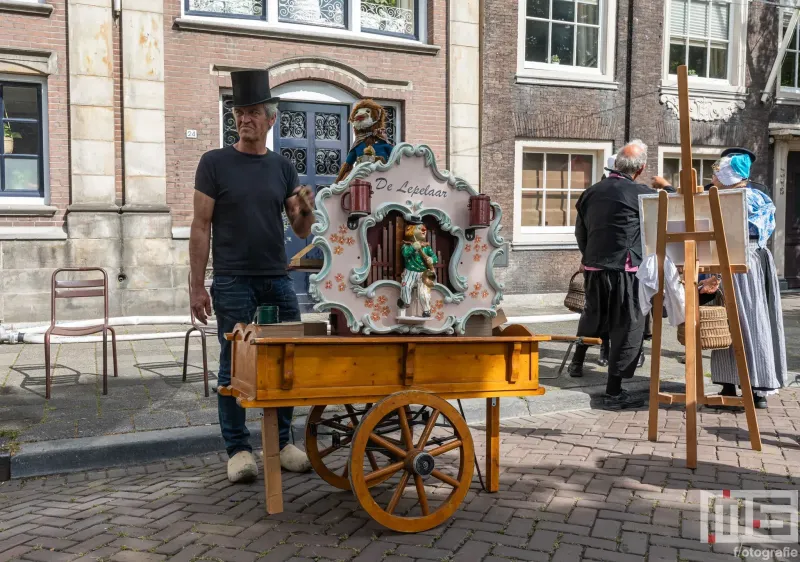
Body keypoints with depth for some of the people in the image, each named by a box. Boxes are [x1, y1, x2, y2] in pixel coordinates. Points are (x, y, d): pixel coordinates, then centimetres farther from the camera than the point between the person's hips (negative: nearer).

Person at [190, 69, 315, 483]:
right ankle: (238, 449, 14)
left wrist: (306, 211, -13)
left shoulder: (282, 167, 10)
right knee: (234, 367, 3)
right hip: (233, 283, -3)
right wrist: (196, 285, -6)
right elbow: (200, 227, -1)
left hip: (278, 281, 4)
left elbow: (301, 232, 10)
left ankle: (282, 443, 19)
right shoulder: (215, 163, 1)